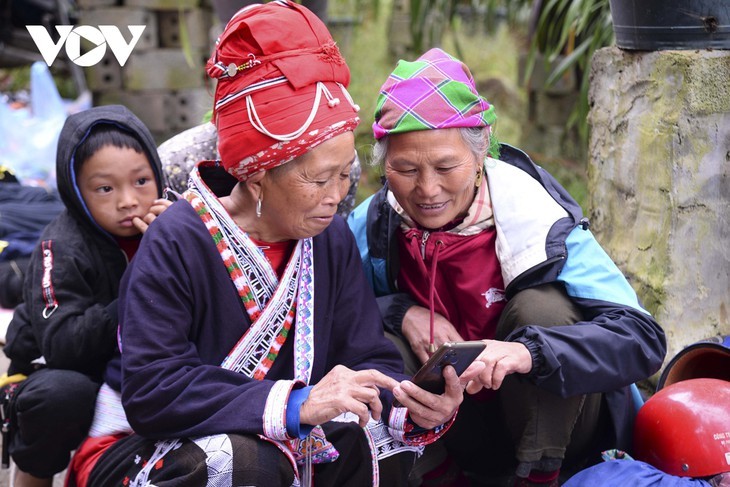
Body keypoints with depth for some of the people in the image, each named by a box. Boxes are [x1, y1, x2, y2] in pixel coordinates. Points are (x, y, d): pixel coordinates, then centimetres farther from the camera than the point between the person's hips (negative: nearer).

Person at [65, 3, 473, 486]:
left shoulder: (332, 238, -4)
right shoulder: (177, 243, -23)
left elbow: (368, 356, -6)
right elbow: (150, 391, -31)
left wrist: (410, 403, -30)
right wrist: (298, 404, -38)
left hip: (277, 446, 5)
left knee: (380, 436, -19)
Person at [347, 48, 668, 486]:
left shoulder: (536, 220, -22)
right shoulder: (373, 225, -12)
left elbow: (643, 339, -29)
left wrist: (530, 351, -46)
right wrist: (400, 311, -21)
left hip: (548, 425, -2)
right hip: (451, 433, 3)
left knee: (539, 306, -28)